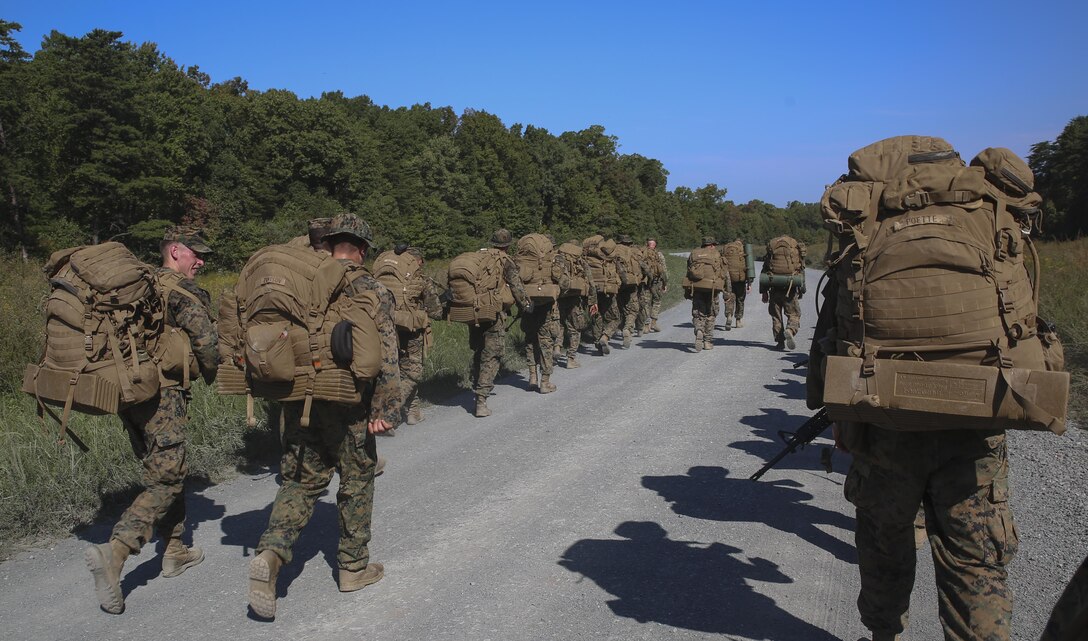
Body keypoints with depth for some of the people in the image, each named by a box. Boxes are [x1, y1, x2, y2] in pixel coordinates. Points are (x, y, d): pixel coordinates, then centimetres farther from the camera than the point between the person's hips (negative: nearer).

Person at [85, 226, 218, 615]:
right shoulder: (183, 291, -8)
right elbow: (206, 342, -15)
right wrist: (210, 374, 4)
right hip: (162, 392, -8)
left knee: (166, 470, 18)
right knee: (166, 480, -5)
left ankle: (174, 552, 25)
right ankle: (115, 551, -20)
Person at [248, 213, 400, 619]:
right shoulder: (370, 289, -9)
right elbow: (385, 355, -15)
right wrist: (386, 409, -12)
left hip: (299, 400, 4)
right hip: (348, 404, -4)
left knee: (301, 480, 15)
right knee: (356, 482, 12)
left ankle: (271, 554, -4)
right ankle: (354, 567, 23)